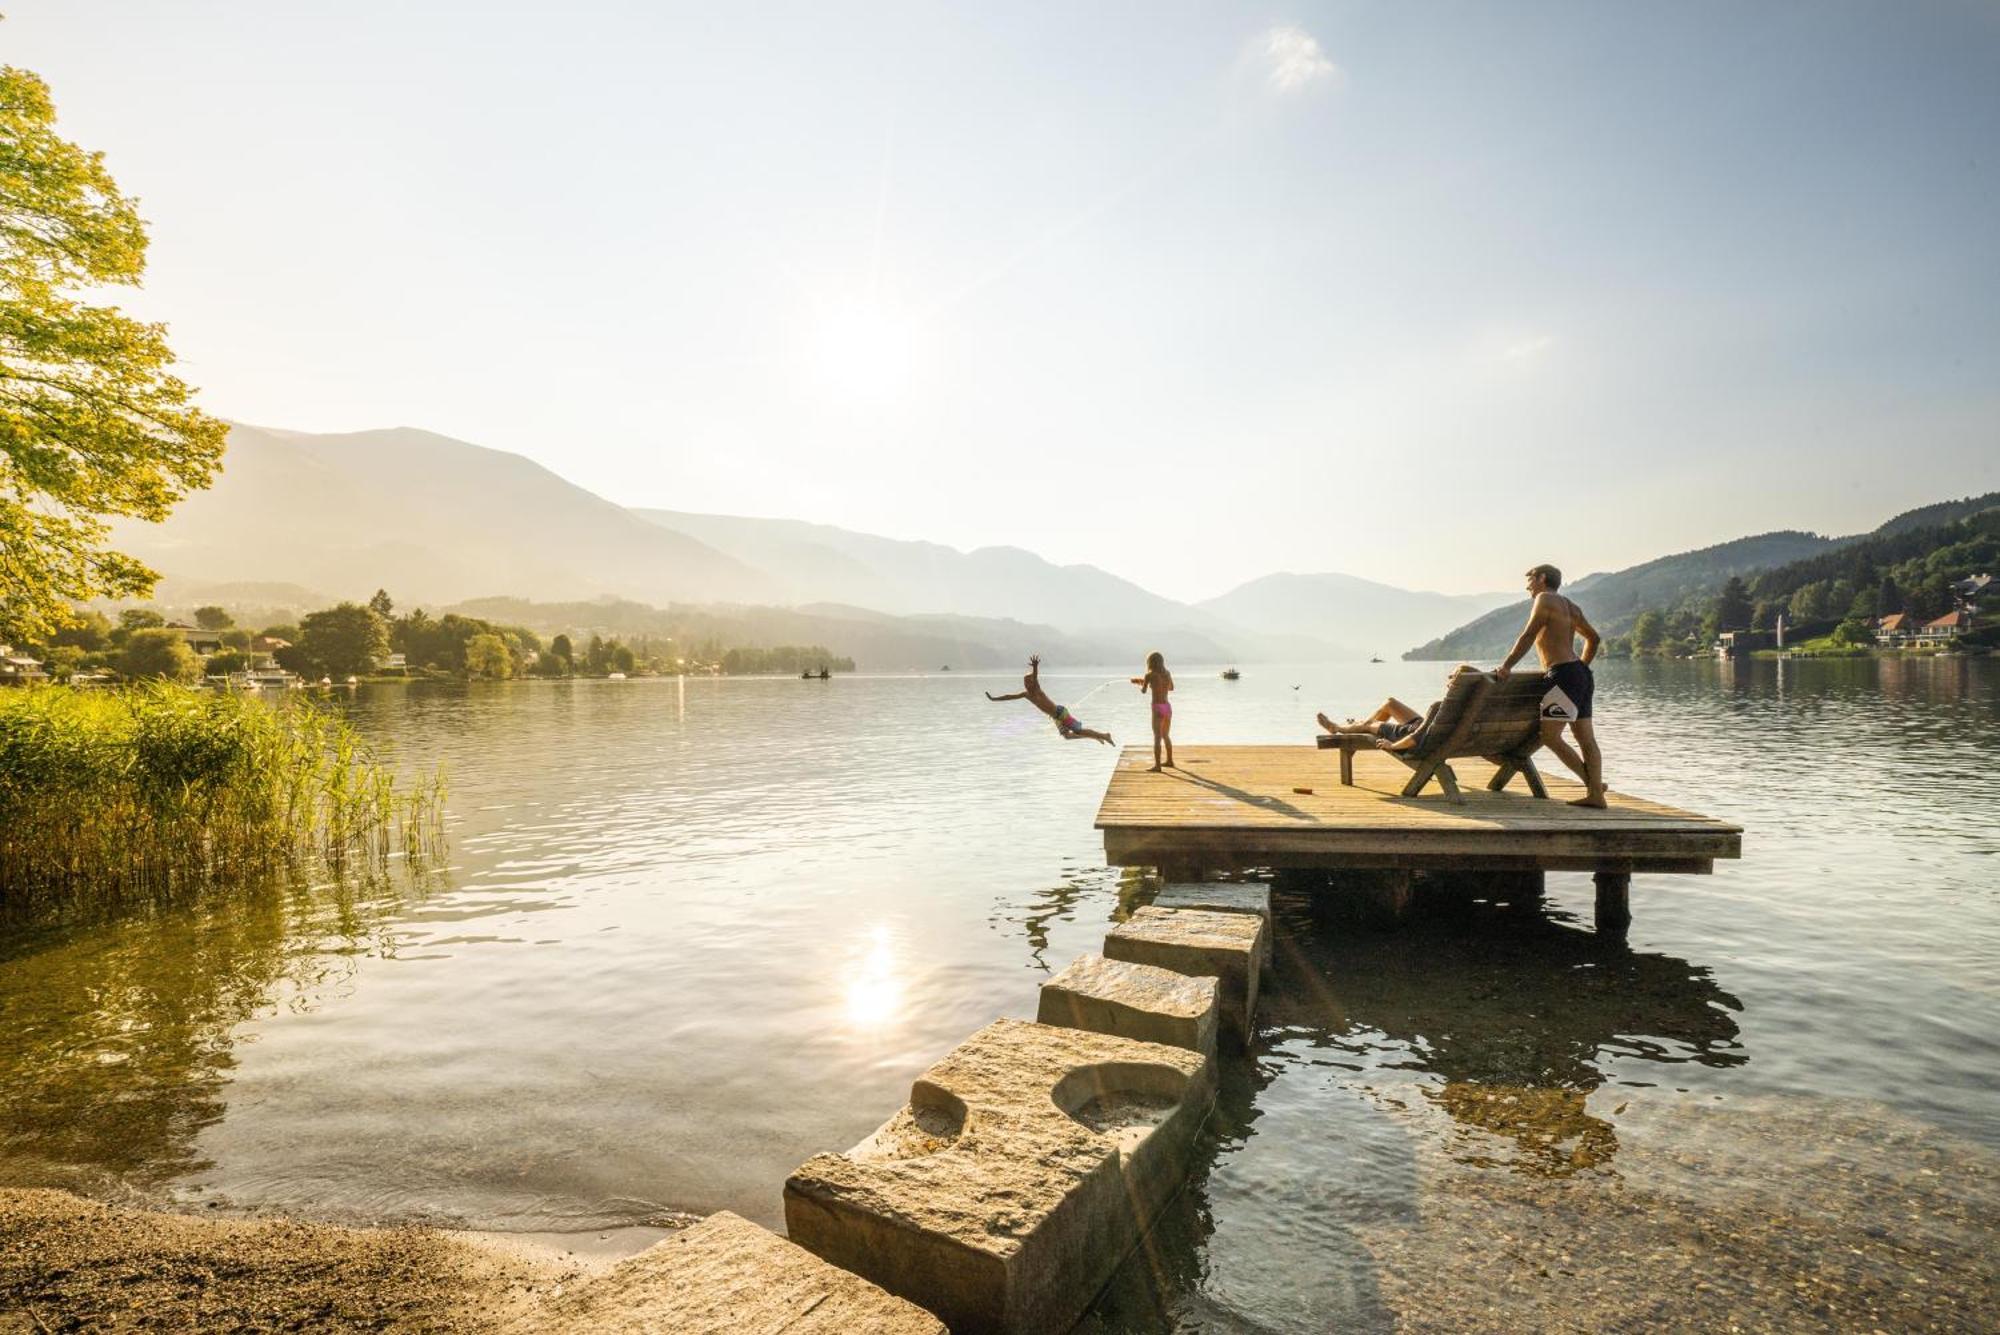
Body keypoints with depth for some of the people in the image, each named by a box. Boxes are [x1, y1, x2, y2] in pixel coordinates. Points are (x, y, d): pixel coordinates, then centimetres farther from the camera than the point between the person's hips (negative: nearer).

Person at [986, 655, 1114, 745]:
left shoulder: (1037, 691, -16)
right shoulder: (1026, 694, 6)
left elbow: (1035, 679, -36)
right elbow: (1011, 696, 13)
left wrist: (1035, 667, -56)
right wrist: (993, 698, 13)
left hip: (1061, 713, -9)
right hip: (1056, 718, 9)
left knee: (1079, 730, -7)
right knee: (1067, 736, 13)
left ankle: (1104, 735, 6)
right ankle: (1096, 737, 26)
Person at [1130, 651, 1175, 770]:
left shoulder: (1150, 675, -9)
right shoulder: (1167, 673, 8)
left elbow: (1143, 690, -2)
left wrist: (1140, 682, 18)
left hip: (1158, 708, -6)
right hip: (1167, 706, 7)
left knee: (1157, 738, -7)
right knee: (1166, 736, 22)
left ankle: (1157, 766, -10)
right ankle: (1170, 761, 33)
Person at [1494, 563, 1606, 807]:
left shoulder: (1545, 599, -4)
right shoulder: (1571, 606, 22)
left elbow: (1528, 636, -12)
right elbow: (1593, 638, 32)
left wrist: (1506, 666, -12)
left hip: (1564, 675, -9)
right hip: (1581, 676, 10)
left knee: (1549, 736, -10)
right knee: (1587, 739, 5)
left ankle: (1593, 784, -5)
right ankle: (1595, 794, 3)